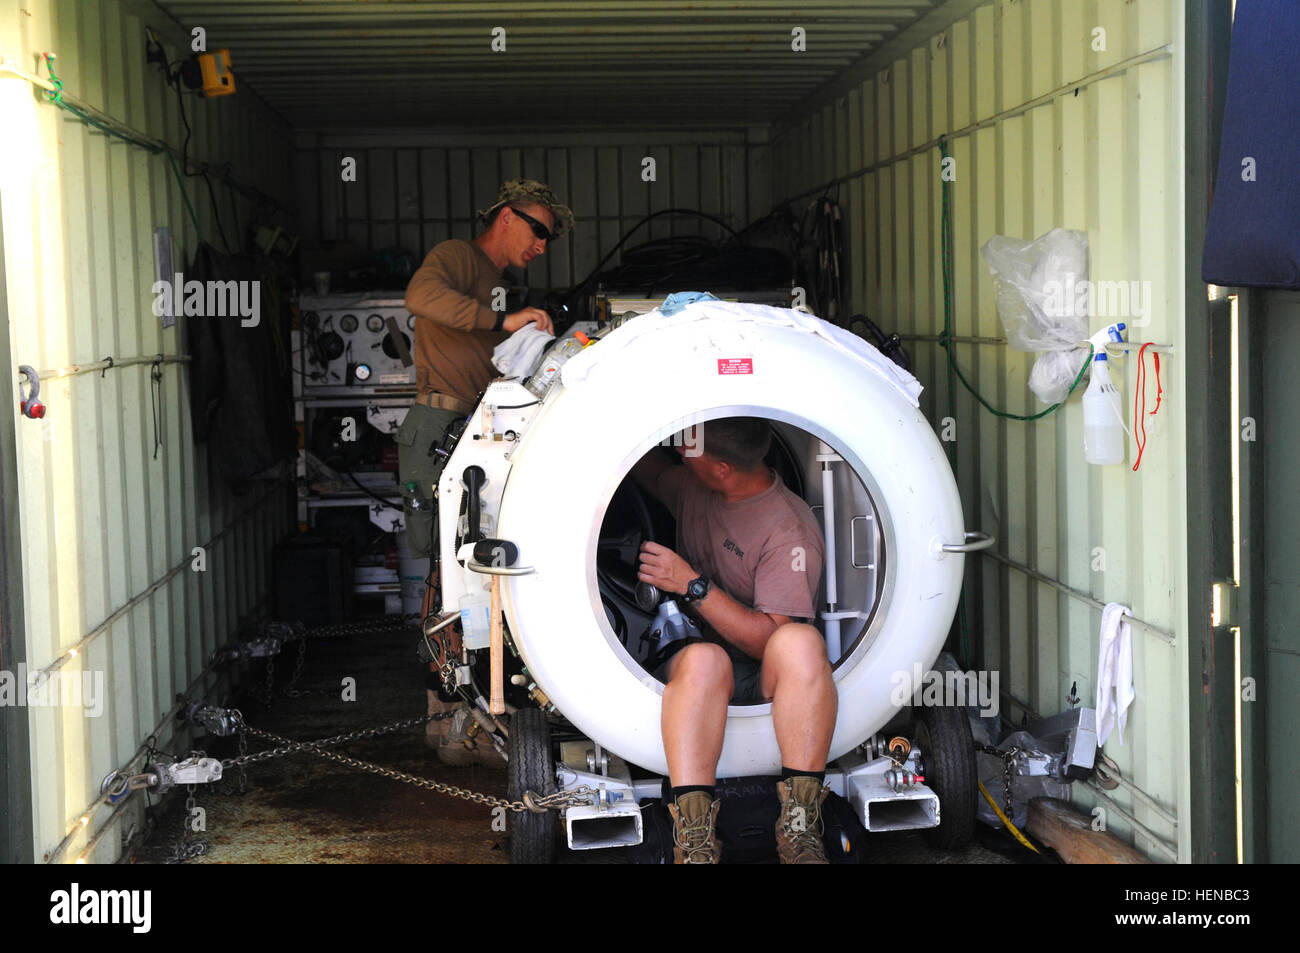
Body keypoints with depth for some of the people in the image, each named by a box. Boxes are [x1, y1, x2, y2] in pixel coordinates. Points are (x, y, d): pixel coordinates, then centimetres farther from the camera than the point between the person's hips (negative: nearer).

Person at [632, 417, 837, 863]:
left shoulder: (789, 531, -12)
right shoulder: (693, 488, 10)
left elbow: (768, 638, -19)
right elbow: (650, 472, 36)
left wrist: (693, 585, -23)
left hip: (766, 679, -3)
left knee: (800, 642, -39)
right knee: (703, 659, -35)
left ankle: (799, 828, -41)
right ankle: (694, 842, -49)